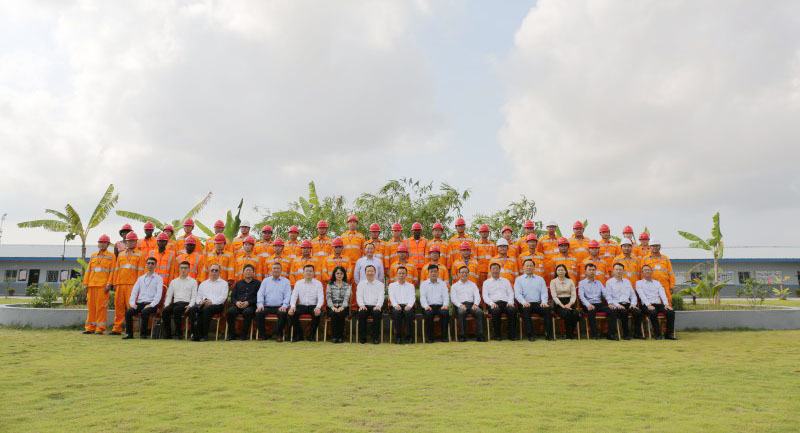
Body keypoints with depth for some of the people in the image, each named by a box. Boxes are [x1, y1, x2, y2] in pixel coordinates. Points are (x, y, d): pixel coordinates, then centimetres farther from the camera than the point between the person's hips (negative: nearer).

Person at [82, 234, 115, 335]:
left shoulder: (111, 256, 4)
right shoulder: (93, 256, 18)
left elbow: (112, 271, -3)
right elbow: (88, 271, 15)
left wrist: (109, 284, -12)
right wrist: (85, 284, 6)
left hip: (103, 285, -5)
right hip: (92, 285, 5)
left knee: (101, 306, -5)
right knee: (91, 306, 7)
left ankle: (100, 328, 0)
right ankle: (90, 328, 13)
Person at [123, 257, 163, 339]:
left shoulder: (158, 278, 7)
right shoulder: (140, 278, 21)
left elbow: (159, 294, -4)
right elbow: (134, 292, 14)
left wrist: (151, 305, -17)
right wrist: (132, 303, -3)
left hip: (151, 304, -4)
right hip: (140, 303, 4)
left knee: (144, 312, -34)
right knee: (128, 312, -24)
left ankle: (143, 333, -21)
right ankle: (129, 333, -13)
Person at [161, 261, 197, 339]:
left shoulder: (193, 281, 12)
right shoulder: (173, 282, 24)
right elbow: (169, 295, 20)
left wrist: (190, 306, -15)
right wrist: (166, 305, 1)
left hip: (186, 303, -4)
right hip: (175, 303, 4)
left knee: (176, 310, -35)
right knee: (165, 311, -28)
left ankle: (179, 333, -24)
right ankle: (167, 333, -19)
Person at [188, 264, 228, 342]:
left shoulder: (224, 283, 16)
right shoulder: (203, 284, 29)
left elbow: (223, 297, 1)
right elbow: (198, 296, 20)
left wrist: (212, 302, -14)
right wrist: (200, 301, -5)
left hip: (216, 305, -4)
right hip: (203, 304, 4)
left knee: (207, 310, -38)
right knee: (192, 309, -29)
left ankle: (204, 335, -31)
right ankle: (196, 334, -29)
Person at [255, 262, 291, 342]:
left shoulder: (286, 281, 12)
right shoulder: (265, 280, 18)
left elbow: (288, 295, 2)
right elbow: (260, 294, 9)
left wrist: (284, 306, -16)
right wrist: (260, 304, -9)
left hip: (279, 307, -2)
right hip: (267, 306, 2)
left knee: (283, 313, -34)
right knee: (258, 313, -28)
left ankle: (279, 335, -19)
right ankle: (262, 334, -12)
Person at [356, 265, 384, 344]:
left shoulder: (380, 284, 15)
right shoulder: (361, 284, 17)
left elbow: (381, 296, 2)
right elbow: (359, 296, 5)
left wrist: (378, 305, -18)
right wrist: (361, 305, -16)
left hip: (376, 306, -1)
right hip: (365, 306, 1)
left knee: (377, 313, -33)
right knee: (361, 313, -32)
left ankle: (375, 337, -24)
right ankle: (362, 337, -21)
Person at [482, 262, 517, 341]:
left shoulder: (506, 281, 25)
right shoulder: (486, 282, 19)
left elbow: (511, 293, 16)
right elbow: (485, 296, 7)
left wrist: (510, 302, -5)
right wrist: (491, 303, -12)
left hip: (506, 303, 2)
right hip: (494, 304, -2)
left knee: (513, 310, -33)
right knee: (495, 311, -38)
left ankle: (512, 335, -23)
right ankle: (497, 335, -25)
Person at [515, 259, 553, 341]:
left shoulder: (540, 279, 22)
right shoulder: (518, 279, 15)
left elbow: (544, 292, 11)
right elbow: (517, 294, 1)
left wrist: (544, 302, -10)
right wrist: (524, 302, -19)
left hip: (538, 303, 2)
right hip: (526, 304, -2)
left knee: (548, 309, -29)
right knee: (526, 310, -36)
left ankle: (548, 333, -22)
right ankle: (530, 334, -31)